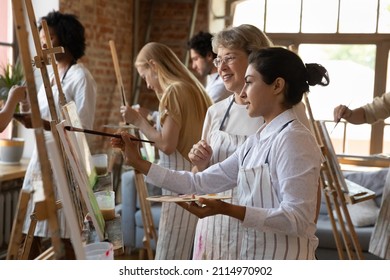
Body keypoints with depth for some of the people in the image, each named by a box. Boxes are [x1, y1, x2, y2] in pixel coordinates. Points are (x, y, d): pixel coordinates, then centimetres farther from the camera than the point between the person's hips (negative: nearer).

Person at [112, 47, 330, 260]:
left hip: (285, 259, -7)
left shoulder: (294, 139, -17)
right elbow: (202, 183, 8)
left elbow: (298, 219, -22)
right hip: (255, 257, 7)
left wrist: (227, 209, -28)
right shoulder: (257, 141, 8)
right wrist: (139, 163, 6)